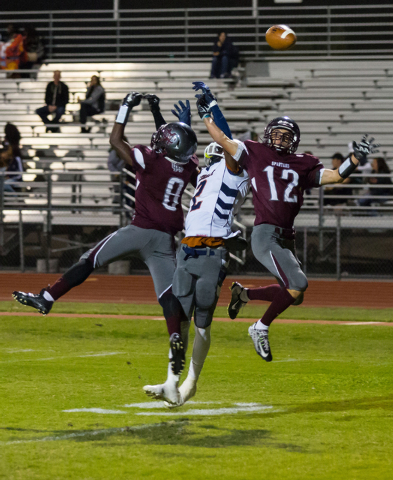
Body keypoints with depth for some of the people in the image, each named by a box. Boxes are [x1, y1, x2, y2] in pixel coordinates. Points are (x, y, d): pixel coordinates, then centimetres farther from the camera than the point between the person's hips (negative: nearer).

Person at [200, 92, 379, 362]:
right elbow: (221, 139, 6)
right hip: (266, 235, -6)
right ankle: (261, 329, 1)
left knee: (294, 296, 10)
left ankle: (244, 294, 31)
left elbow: (337, 177, 9)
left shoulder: (304, 165, 15)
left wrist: (356, 159, -5)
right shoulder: (255, 154, 6)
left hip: (287, 238, 6)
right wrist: (207, 110, 8)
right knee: (297, 286, -18)